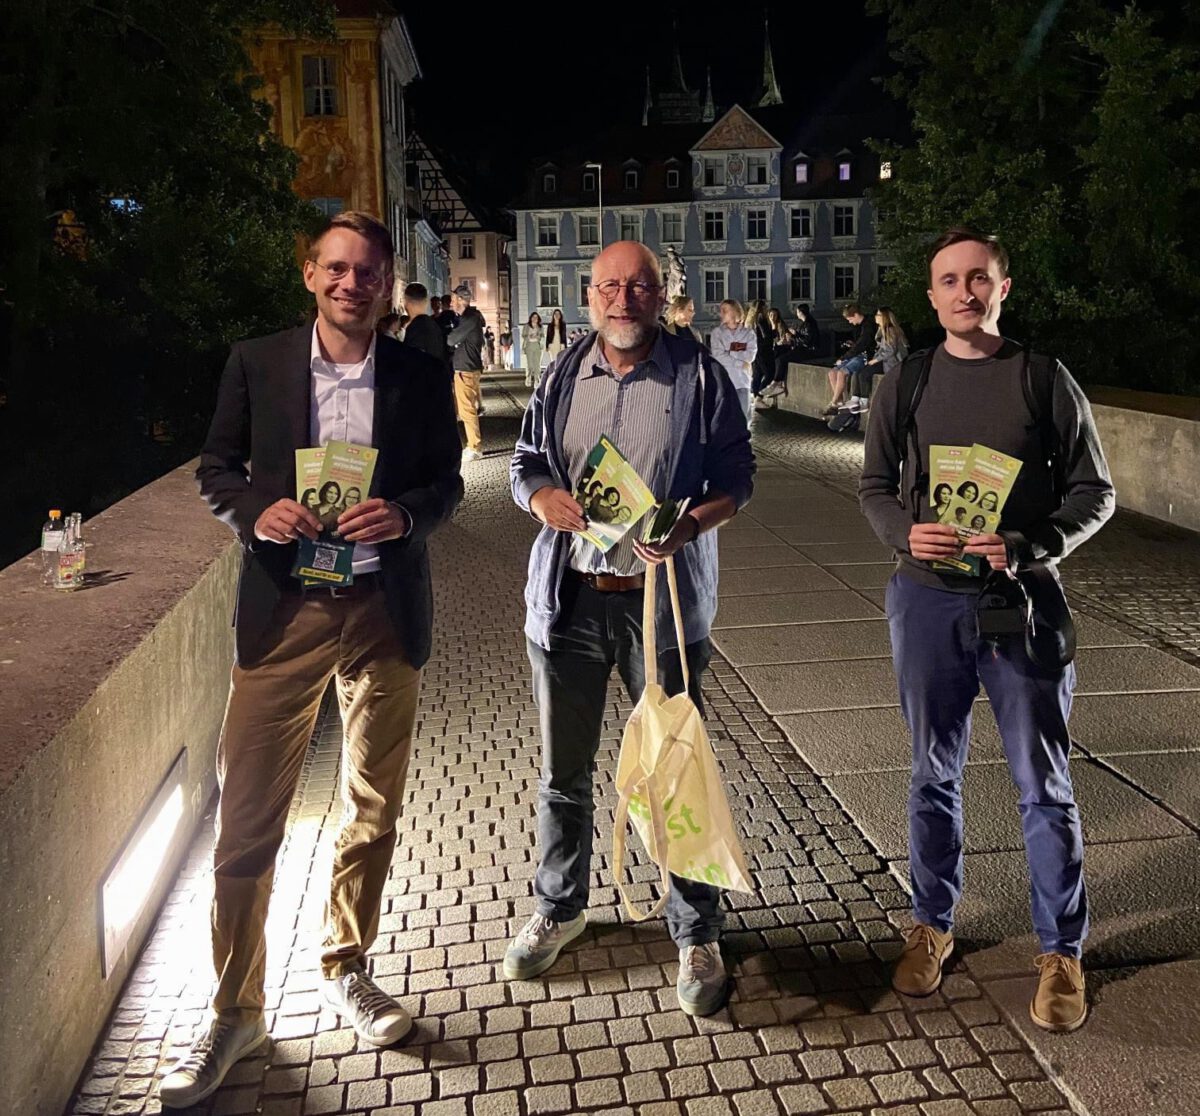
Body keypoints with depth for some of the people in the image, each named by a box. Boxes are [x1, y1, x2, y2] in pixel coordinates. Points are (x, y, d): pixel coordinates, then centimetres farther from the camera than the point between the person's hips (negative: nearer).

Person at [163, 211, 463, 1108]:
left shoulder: (421, 377, 2)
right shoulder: (256, 362, 2)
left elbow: (448, 482, 7)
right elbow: (216, 467, 6)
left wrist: (406, 514, -15)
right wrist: (257, 511, -15)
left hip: (385, 611, 2)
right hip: (284, 608, -1)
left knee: (374, 809, 13)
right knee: (248, 817, 1)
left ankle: (346, 970, 35)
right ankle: (236, 1011, 19)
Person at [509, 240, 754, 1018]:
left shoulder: (700, 375, -2)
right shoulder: (563, 376, 8)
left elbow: (737, 477, -2)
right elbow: (525, 462, 12)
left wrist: (691, 525, -22)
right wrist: (544, 497, -11)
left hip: (663, 598, -3)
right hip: (569, 597, 4)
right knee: (564, 772, 15)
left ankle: (698, 935, 23)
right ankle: (560, 909, 37)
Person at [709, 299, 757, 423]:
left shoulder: (748, 333, 7)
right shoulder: (717, 332, 5)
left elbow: (750, 355, -6)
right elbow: (718, 356, -7)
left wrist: (729, 352, -9)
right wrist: (740, 363, -9)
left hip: (742, 381, 1)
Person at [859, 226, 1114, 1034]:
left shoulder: (1045, 381, -1)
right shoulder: (906, 382, 4)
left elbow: (1094, 491, 0)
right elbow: (875, 485, 8)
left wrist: (1027, 548, -18)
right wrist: (906, 532, -14)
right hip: (927, 598, 2)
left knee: (1044, 783, 6)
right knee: (934, 773, 13)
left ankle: (1061, 951, 23)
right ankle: (932, 925, 31)